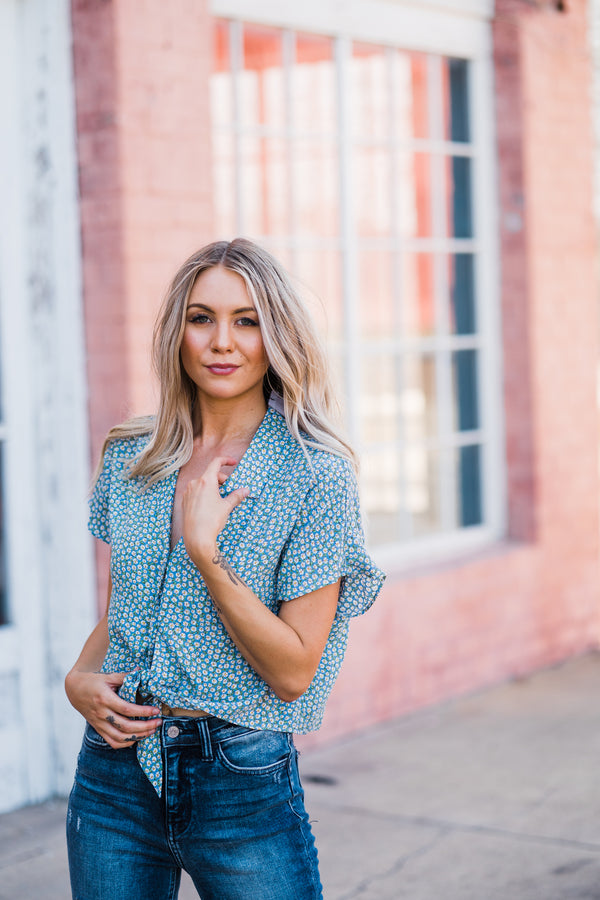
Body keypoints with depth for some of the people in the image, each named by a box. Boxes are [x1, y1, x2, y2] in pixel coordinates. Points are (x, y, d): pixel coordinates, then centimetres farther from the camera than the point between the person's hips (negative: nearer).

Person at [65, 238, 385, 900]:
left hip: (242, 781, -4)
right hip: (115, 768, 4)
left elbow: (293, 671, -13)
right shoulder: (129, 459, 5)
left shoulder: (316, 474, -10)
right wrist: (80, 679, -4)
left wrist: (205, 552, -21)